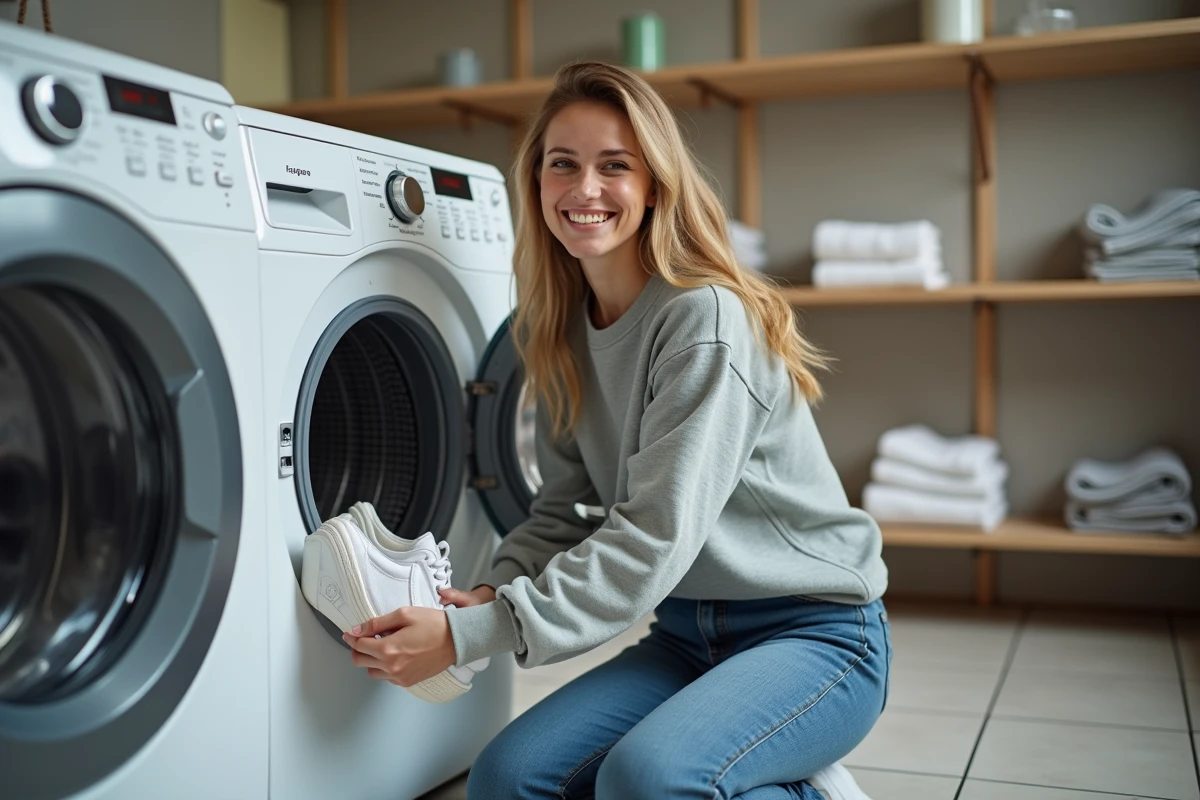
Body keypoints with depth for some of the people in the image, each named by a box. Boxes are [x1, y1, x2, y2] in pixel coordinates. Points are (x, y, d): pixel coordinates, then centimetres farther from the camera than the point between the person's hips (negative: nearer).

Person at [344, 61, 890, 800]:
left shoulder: (706, 318, -20)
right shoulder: (560, 328, 4)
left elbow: (655, 538, -25)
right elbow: (566, 504, 7)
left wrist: (469, 636, -27)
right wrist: (496, 592, -14)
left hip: (814, 630, -7)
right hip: (688, 633, 7)